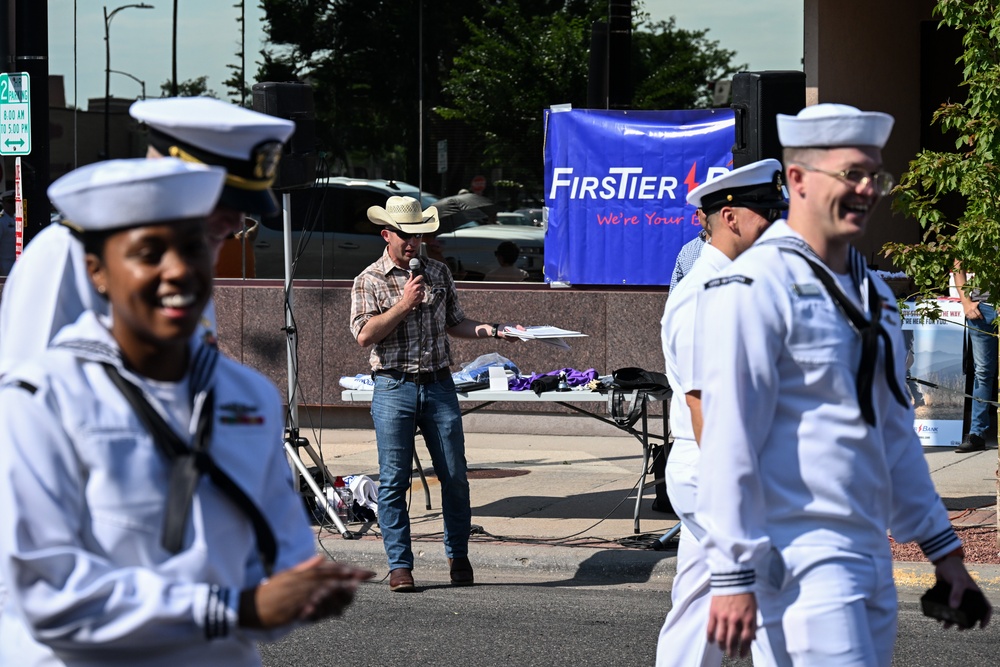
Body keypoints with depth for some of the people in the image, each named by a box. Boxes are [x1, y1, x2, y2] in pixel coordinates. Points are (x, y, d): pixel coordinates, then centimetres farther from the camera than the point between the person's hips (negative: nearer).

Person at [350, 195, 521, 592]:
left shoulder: (438, 274, 13)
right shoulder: (369, 281, 2)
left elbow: (454, 323, 20)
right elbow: (364, 335, -9)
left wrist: (486, 331, 3)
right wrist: (404, 304, -13)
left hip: (439, 385, 3)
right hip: (394, 388, -3)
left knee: (455, 476, 3)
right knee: (393, 481, -2)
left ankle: (458, 556, 19)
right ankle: (400, 565, 4)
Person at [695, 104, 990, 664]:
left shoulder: (874, 294, 17)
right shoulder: (756, 288, -10)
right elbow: (728, 442, -15)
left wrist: (942, 547, 22)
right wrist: (733, 575, -18)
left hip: (870, 558, 9)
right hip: (800, 563, -9)